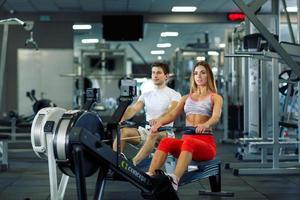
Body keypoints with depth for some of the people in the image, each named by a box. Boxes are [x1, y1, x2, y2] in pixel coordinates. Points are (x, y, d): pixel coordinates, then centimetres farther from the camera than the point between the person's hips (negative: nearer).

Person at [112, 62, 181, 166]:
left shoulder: (174, 95, 0)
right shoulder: (146, 95, 16)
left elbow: (171, 111, -20)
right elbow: (134, 108, 0)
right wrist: (121, 118, -23)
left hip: (165, 133, -5)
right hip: (146, 130, 5)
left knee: (154, 133, -40)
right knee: (123, 131, -20)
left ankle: (133, 163, -54)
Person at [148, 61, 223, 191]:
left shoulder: (215, 98, 9)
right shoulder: (186, 98, 21)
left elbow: (216, 117, -12)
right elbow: (172, 114, 6)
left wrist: (205, 125, -36)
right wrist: (159, 122, -18)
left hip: (205, 142, -4)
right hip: (186, 139, 4)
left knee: (189, 142, -39)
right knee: (166, 142, -30)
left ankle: (174, 180, -60)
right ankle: (149, 176, -46)